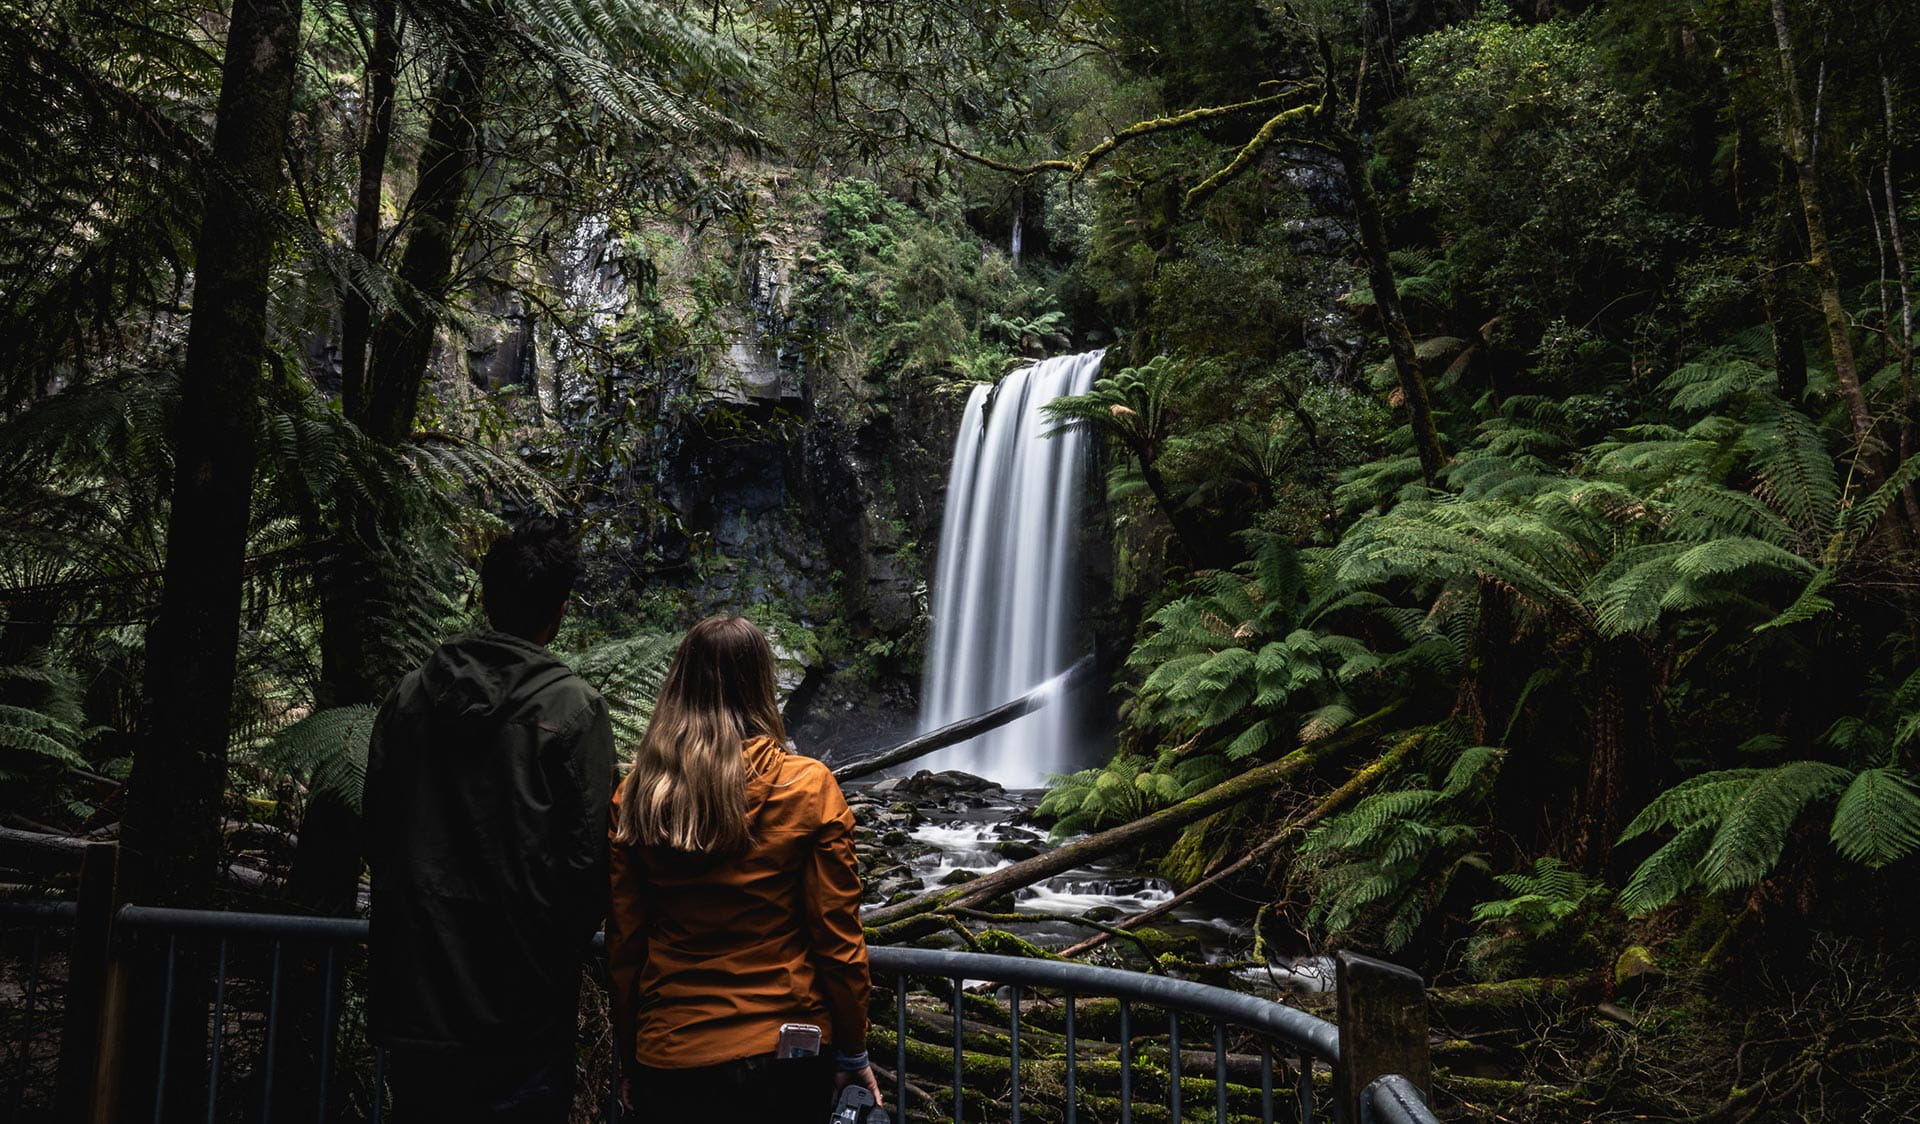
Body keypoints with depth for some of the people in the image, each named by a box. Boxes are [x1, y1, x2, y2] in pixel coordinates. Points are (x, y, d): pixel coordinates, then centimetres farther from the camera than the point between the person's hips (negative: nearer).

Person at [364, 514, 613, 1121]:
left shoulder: (408, 696, 2)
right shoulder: (573, 706, -11)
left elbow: (377, 835, 8)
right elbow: (588, 853, -11)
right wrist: (565, 954, 3)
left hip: (416, 996, 4)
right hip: (520, 1001, -4)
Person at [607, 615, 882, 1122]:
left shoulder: (634, 795, -6)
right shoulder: (809, 788, -12)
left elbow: (622, 942, 0)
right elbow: (838, 935, -9)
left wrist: (631, 1060, 12)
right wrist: (853, 1051, 2)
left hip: (668, 1059, 2)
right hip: (788, 1058, -1)